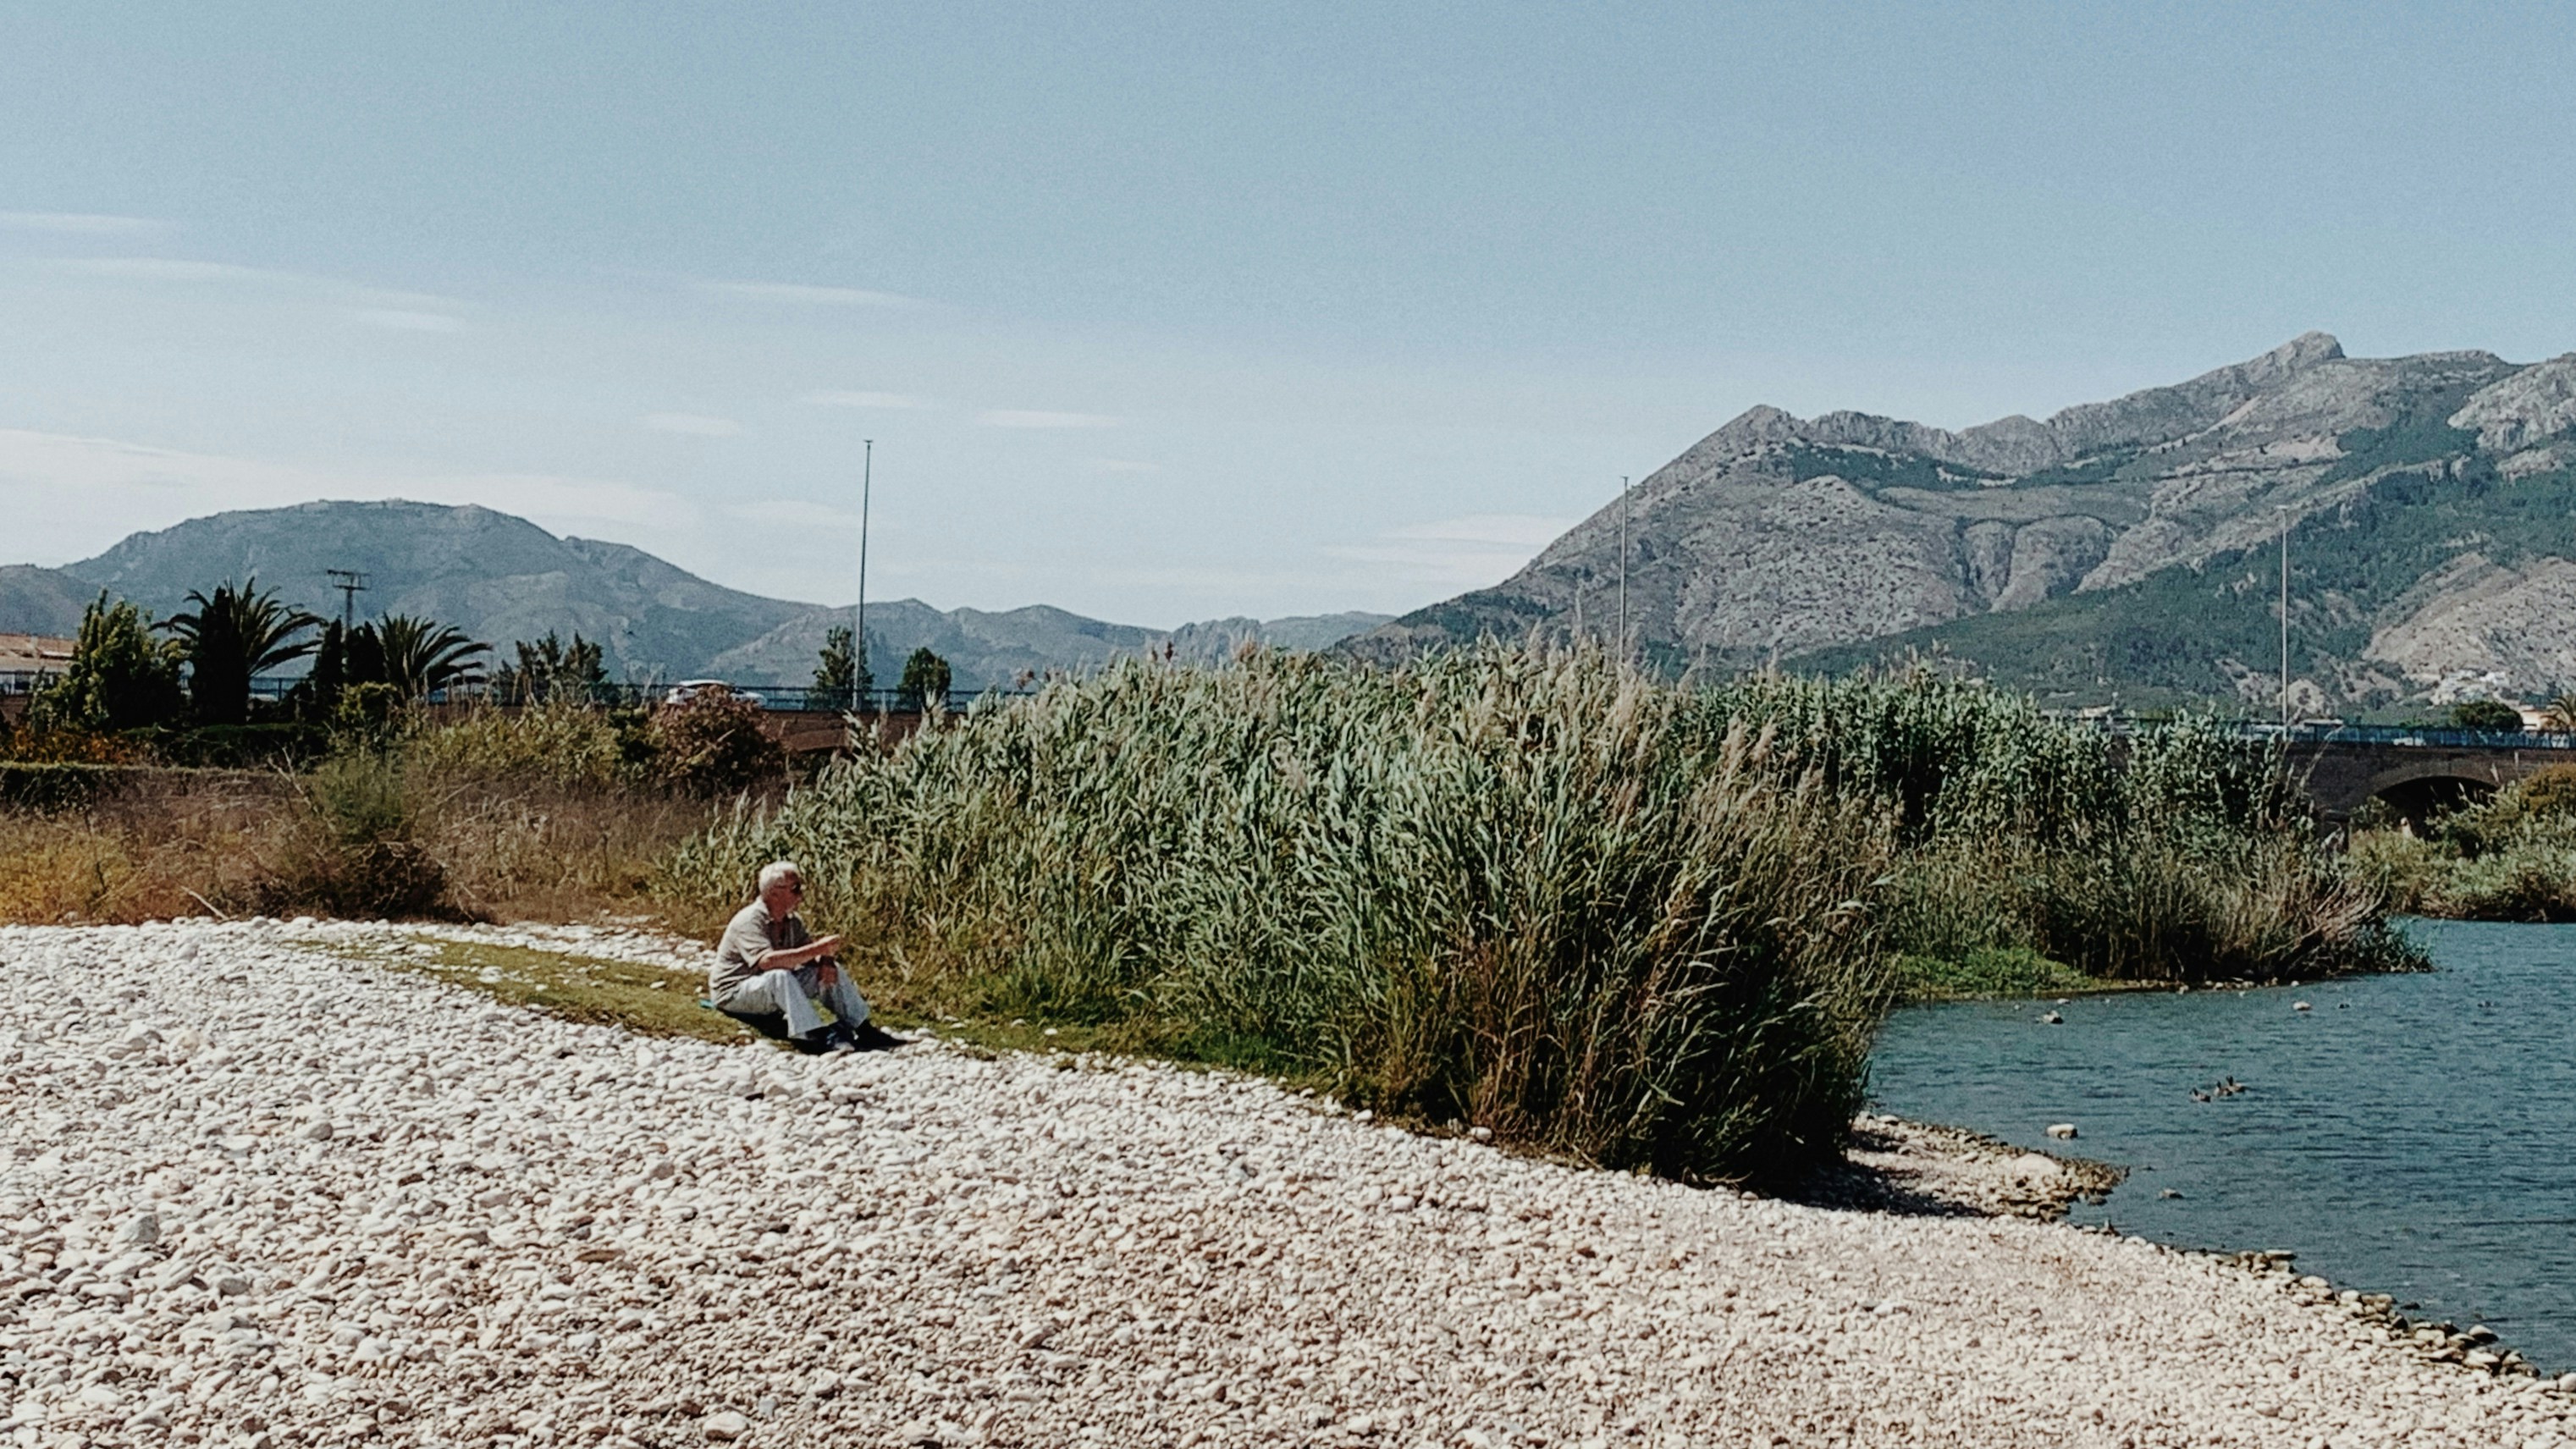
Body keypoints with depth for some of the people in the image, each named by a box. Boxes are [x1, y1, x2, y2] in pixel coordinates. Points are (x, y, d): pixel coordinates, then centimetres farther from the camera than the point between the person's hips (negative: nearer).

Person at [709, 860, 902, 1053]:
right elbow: (766, 961, -39)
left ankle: (865, 1030, -7)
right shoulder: (749, 921, -23)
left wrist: (826, 961, -22)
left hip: (776, 992, 8)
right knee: (779, 976, -37)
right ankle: (811, 1036, -44)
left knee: (832, 970, -4)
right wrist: (817, 949, -40)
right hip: (733, 995, -8)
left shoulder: (792, 921, 4)